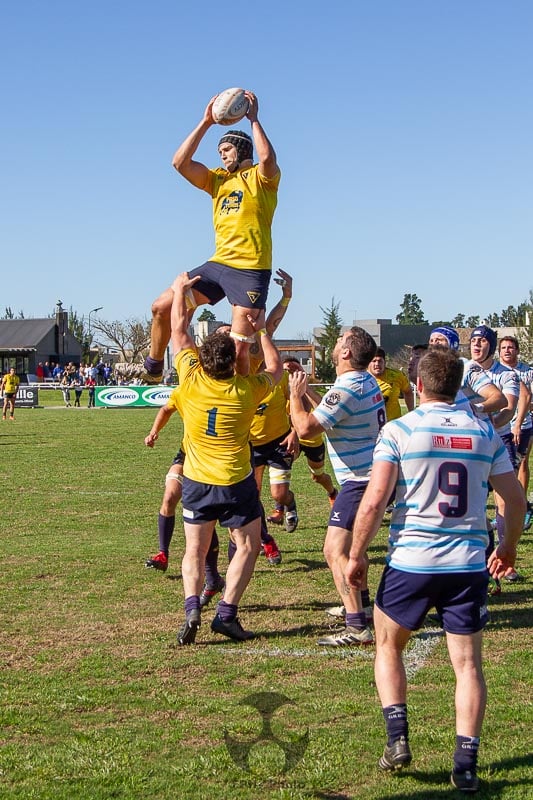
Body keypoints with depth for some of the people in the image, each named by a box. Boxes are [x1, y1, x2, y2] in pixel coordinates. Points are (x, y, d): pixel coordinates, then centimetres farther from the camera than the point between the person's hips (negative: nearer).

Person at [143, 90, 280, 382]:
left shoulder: (261, 177, 3)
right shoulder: (217, 179, 19)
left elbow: (267, 157, -22)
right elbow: (180, 162, 6)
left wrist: (253, 118, -12)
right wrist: (205, 122, 3)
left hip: (251, 270, -6)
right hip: (218, 264, 6)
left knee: (238, 350, -10)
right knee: (162, 306, 0)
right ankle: (153, 369, 18)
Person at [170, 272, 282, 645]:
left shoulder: (192, 382, -10)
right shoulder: (246, 390, -13)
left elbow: (179, 331, 3)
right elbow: (275, 368, 9)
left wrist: (180, 289, 12)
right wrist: (262, 330, 16)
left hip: (197, 481, 2)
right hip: (236, 483, -2)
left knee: (195, 551, 13)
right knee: (248, 546, 12)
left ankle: (192, 608, -8)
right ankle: (227, 613, 0)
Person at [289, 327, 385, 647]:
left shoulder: (346, 390, -22)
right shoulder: (368, 381, 10)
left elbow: (305, 428, -23)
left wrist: (296, 395, -8)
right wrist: (308, 393, 22)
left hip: (360, 482, -11)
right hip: (376, 475, 11)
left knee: (335, 550, -14)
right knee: (350, 541, 28)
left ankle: (358, 628, -19)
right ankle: (360, 601, 43)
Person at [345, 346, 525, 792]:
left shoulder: (399, 431, -6)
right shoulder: (485, 433, 4)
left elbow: (374, 501, -13)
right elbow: (516, 499, 7)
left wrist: (357, 555, -1)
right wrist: (509, 547, 24)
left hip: (411, 561, -2)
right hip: (469, 564, 2)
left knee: (388, 647, 20)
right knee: (468, 663, 9)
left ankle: (398, 739, 10)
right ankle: (466, 766, 5)